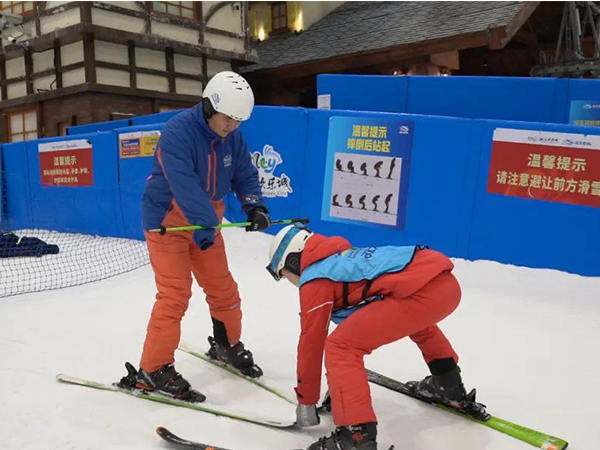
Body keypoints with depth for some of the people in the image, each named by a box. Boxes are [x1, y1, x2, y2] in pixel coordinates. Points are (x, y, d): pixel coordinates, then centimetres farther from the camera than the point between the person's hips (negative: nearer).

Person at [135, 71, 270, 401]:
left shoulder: (231, 136, 0)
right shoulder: (177, 131, -23)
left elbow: (245, 174, 4)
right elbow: (183, 183, -34)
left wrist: (254, 206, -15)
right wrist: (205, 224, -43)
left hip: (206, 222, 7)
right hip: (167, 220, -7)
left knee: (222, 286, 12)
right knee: (175, 293, -11)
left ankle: (226, 345, 36)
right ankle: (153, 370, 2)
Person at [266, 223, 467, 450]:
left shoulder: (314, 279, 5)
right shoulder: (343, 256, 30)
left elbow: (311, 340, 8)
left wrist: (306, 400, 20)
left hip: (420, 292, -10)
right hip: (449, 283, 10)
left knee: (339, 345, -3)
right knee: (416, 319, 42)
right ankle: (449, 384, 52)